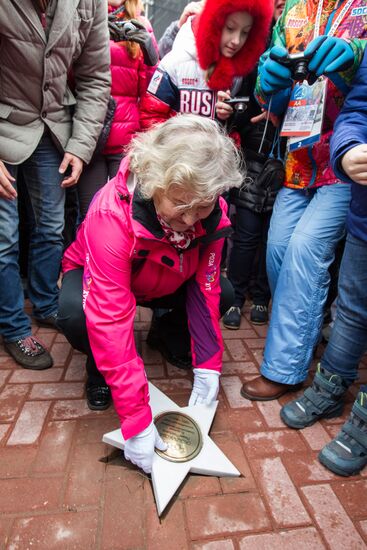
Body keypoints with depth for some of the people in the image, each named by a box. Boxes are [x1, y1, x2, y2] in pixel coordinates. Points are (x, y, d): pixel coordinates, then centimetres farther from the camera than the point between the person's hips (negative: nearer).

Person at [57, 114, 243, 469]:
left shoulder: (212, 213, -24)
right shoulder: (112, 213, -40)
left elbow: (205, 286, -18)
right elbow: (111, 319, -42)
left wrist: (207, 366, -23)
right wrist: (136, 420, -40)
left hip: (163, 283, 4)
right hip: (93, 275, -3)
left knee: (223, 294, -18)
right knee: (75, 315, -36)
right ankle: (98, 368, -1)